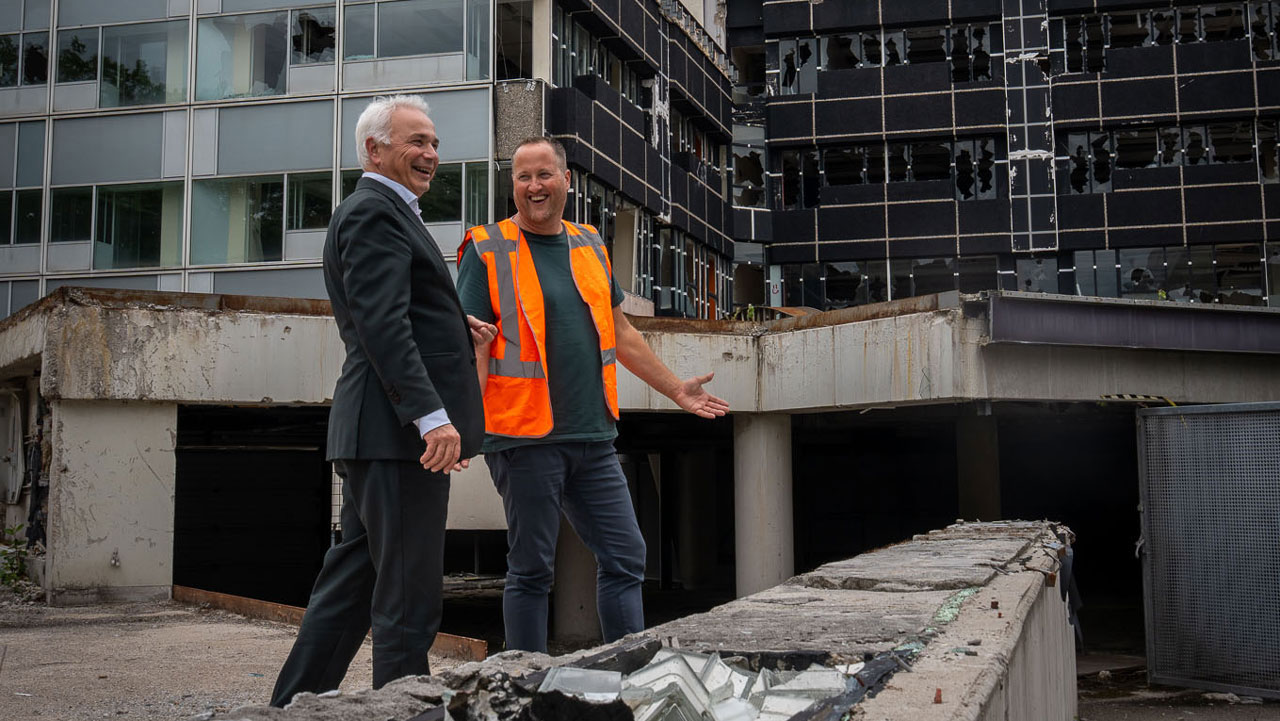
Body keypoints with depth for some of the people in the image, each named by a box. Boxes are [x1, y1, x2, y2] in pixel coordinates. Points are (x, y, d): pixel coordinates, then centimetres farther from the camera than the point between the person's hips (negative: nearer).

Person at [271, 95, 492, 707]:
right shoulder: (373, 212, -10)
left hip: (389, 430, 11)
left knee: (356, 575, 16)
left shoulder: (385, 212, 24)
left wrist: (458, 331, 13)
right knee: (408, 592, -4)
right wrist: (432, 416, -27)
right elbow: (383, 324, -21)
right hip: (400, 430, -11)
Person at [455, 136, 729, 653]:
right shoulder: (488, 250, -2)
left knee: (625, 557, 6)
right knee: (531, 570, 2)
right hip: (525, 436, -5)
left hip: (593, 436, 6)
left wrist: (675, 388, 28)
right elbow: (472, 347, -8)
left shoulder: (589, 246, 15)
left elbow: (620, 334, 24)